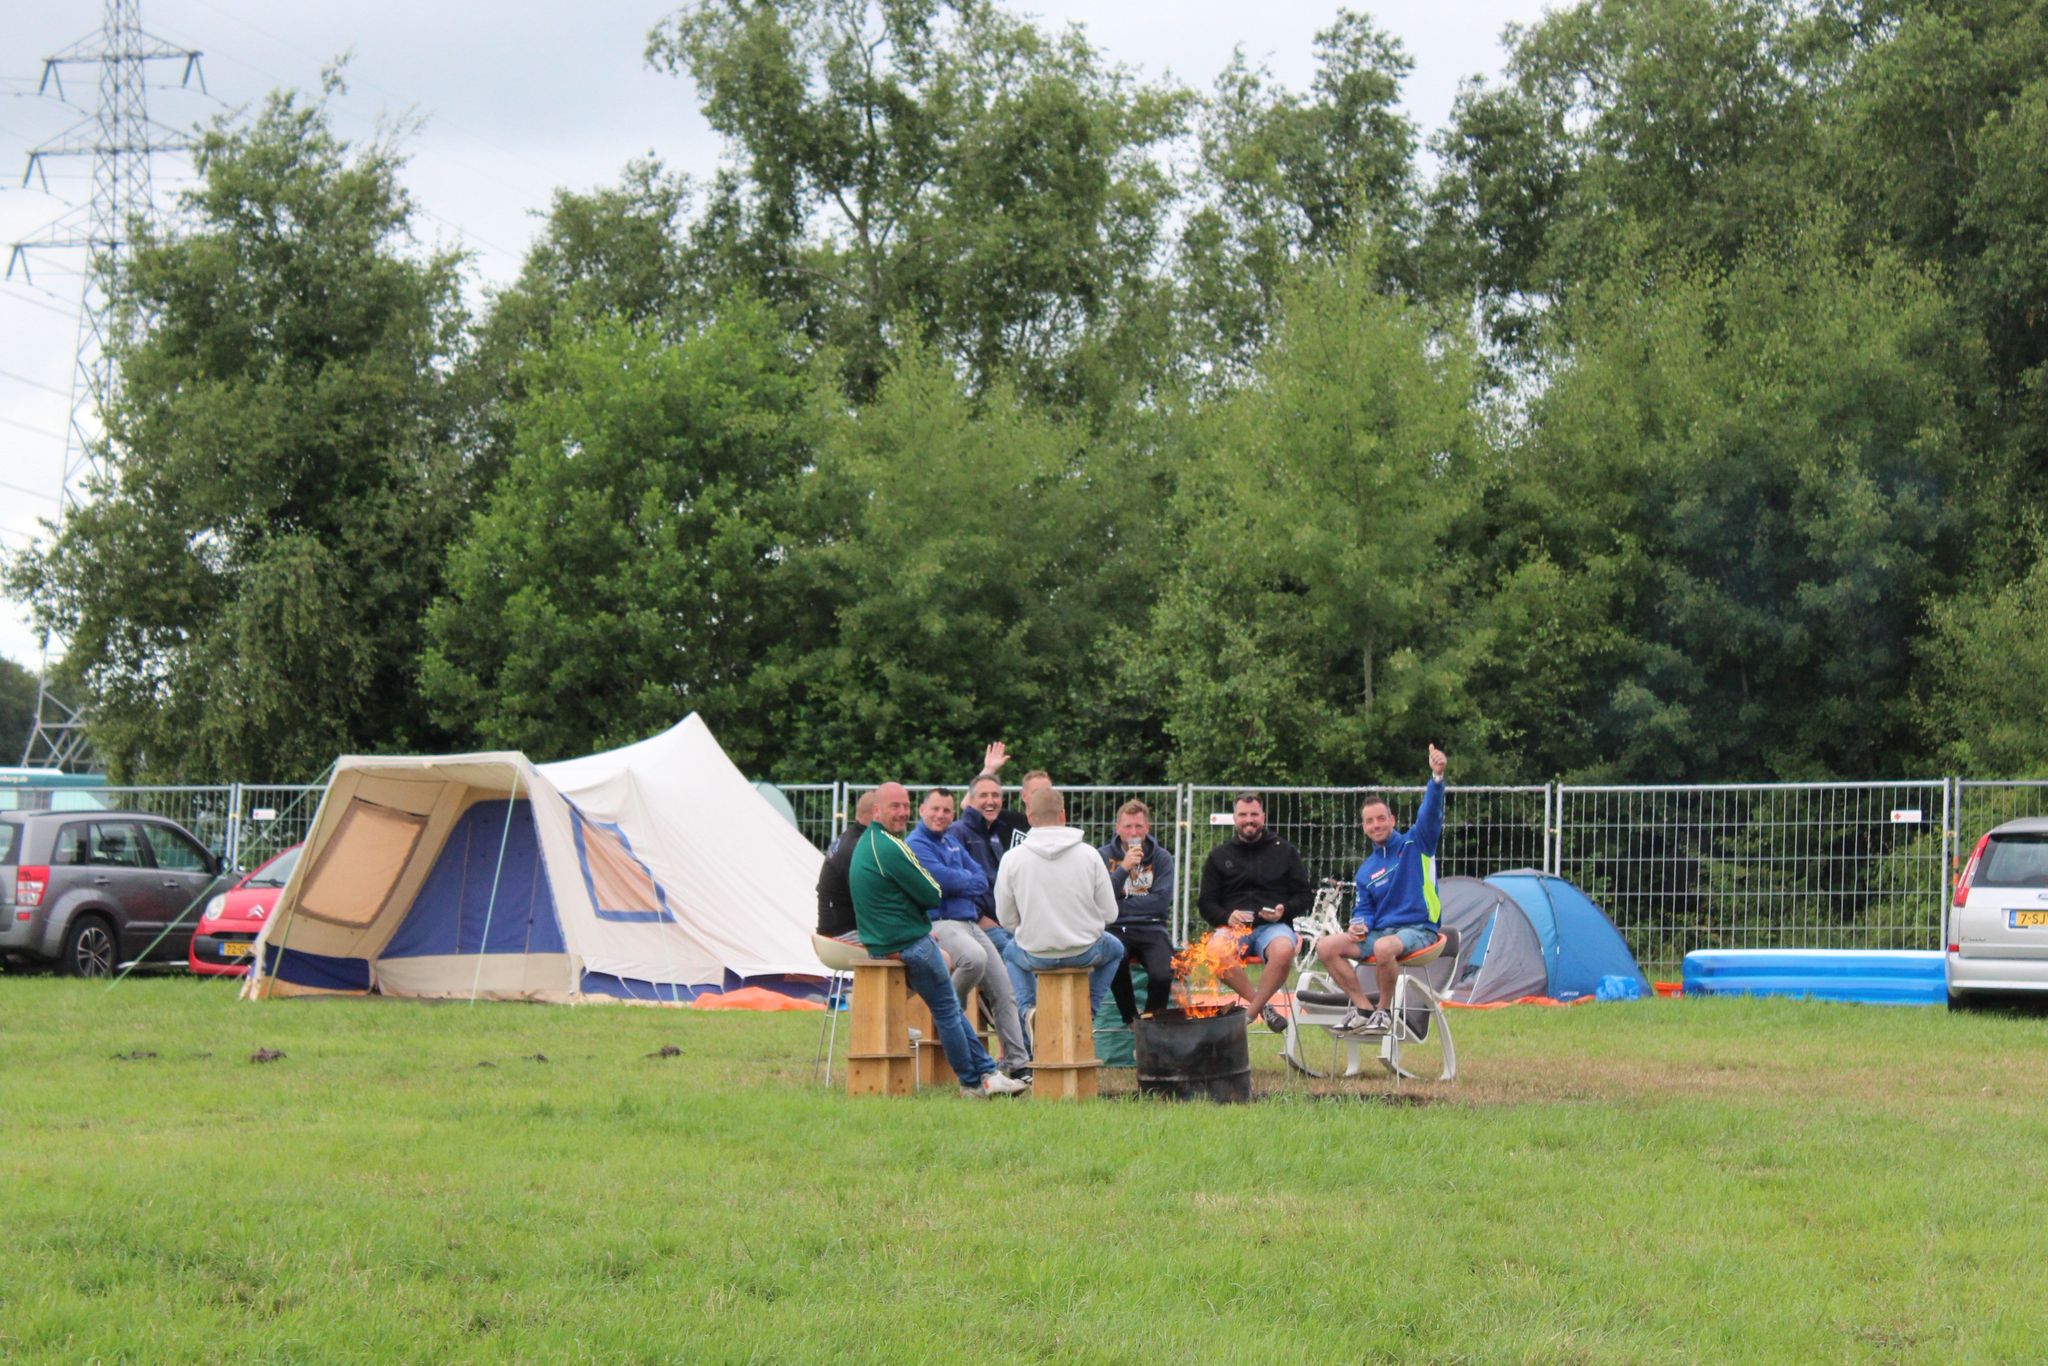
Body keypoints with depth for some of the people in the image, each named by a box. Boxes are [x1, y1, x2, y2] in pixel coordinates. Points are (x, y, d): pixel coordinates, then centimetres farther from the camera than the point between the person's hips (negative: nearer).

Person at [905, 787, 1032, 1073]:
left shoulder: (953, 845, 23)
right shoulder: (916, 845, -4)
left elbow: (982, 881, 14)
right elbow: (944, 879, -16)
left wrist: (958, 881, -5)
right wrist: (968, 879, 3)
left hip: (969, 923, 9)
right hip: (939, 924, -9)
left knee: (1004, 991, 0)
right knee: (975, 958, -38)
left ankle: (1017, 1061, 4)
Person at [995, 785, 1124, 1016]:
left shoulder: (1011, 858, -10)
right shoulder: (1089, 854, -8)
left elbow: (1006, 918, -2)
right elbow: (1110, 913, -4)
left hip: (1035, 955, 0)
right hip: (1085, 952, 0)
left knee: (1010, 951, 36)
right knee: (1114, 949, 34)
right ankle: (1089, 1009, 21)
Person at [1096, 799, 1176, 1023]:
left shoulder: (1161, 858, 9)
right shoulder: (1103, 856, 8)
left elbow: (1161, 902, -3)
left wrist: (1119, 906, -5)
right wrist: (1123, 868, -15)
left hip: (1151, 928, 1)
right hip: (1116, 929, -1)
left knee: (1162, 975, -29)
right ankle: (1132, 1021, -14)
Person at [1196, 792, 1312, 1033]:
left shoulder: (1284, 851, 14)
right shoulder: (1219, 855, 17)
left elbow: (1305, 896, 13)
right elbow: (1206, 902, 13)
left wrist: (1284, 911, -8)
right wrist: (1227, 917, -8)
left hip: (1273, 925, -1)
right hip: (1233, 927, 1)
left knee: (1284, 950, -39)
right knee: (1215, 951, -36)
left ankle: (1251, 1011, -22)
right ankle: (1262, 1005, -19)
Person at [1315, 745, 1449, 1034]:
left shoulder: (1415, 843, 2)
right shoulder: (1367, 870, 17)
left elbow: (1431, 812, -15)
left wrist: (1437, 776, -34)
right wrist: (1360, 924, -7)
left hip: (1418, 929, -6)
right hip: (1379, 931, 6)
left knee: (1384, 946, -39)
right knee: (1326, 946, -14)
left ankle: (1383, 1011, -16)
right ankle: (1364, 1008, -11)